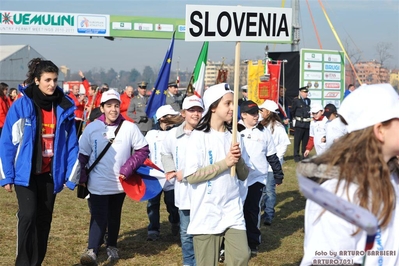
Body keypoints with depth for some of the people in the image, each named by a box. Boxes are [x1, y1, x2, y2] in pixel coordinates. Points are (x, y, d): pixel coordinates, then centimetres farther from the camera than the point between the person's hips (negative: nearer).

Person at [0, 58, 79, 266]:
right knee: (28, 215, -16)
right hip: (26, 172, -3)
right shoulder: (21, 106, -10)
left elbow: (71, 143, 3)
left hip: (50, 173, 3)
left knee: (44, 219, 9)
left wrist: (71, 175, 0)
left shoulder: (64, 107, -2)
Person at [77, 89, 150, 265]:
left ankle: (112, 246, 32)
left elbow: (143, 150, -3)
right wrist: (82, 178, -3)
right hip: (98, 183, -2)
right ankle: (92, 251, -16)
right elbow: (82, 154, 1)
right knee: (98, 217, -11)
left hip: (120, 183, 2)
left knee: (114, 216, 17)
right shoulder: (92, 128, -7)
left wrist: (128, 168, -13)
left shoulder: (129, 127, -7)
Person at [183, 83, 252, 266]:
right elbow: (191, 176, -15)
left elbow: (243, 175, 10)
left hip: (233, 211, 4)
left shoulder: (234, 136, 7)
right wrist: (225, 163, -15)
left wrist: (238, 160, -11)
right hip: (207, 213, -4)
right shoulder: (199, 136, -8)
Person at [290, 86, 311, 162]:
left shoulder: (308, 100, 13)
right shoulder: (296, 100, -5)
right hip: (299, 124, -5)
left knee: (305, 141, 10)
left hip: (307, 124, 5)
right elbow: (292, 111, 4)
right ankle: (296, 156, 5)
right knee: (297, 141, -1)